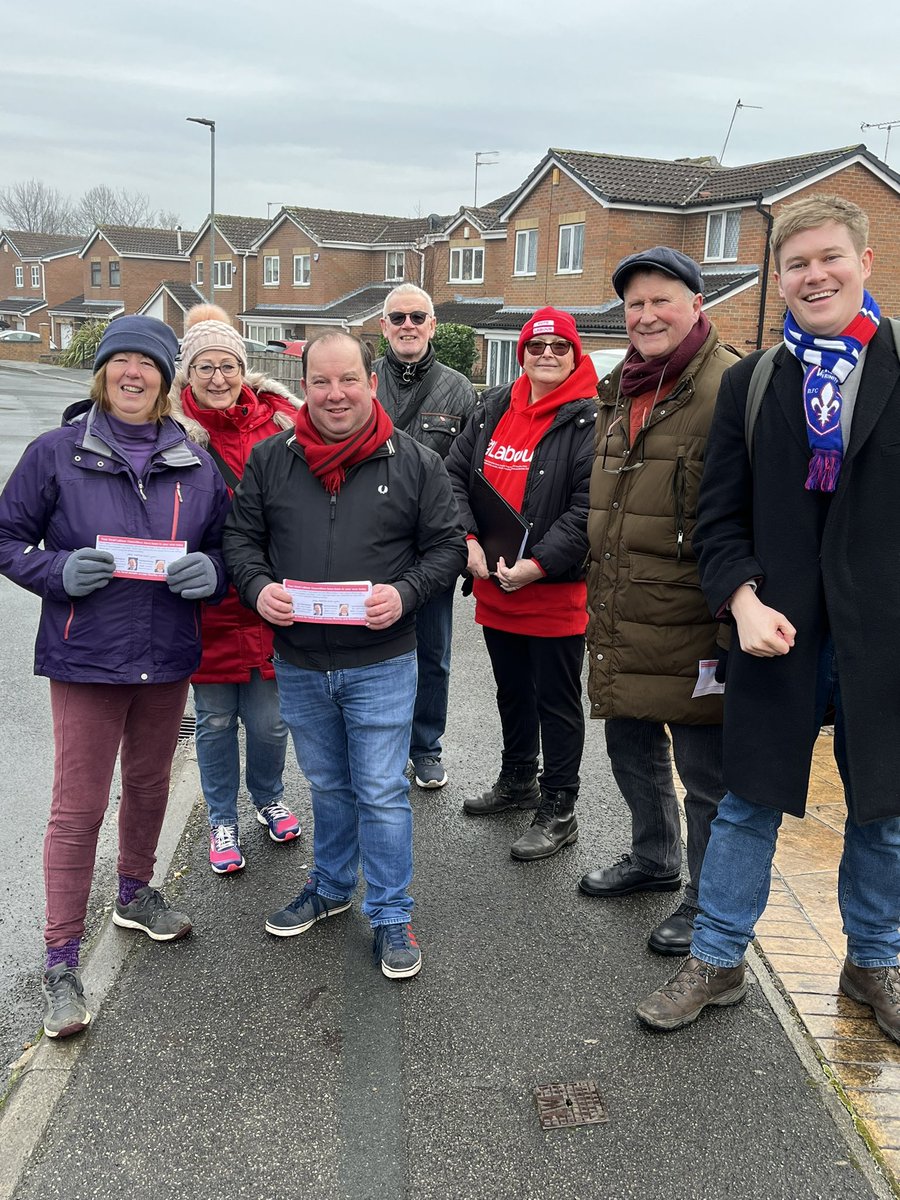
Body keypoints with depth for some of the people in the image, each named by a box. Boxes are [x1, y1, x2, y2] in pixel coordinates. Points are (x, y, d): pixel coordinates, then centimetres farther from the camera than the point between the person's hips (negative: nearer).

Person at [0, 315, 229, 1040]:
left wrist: (210, 571, -11)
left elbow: (227, 546, 12)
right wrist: (59, 571, -18)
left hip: (167, 655, 4)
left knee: (150, 785, 20)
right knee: (78, 805, -2)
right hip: (85, 655, -4)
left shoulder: (197, 464, 5)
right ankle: (62, 960, 10)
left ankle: (135, 895, 44)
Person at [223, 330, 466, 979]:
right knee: (327, 785, 20)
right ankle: (331, 887, 41)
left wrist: (404, 592, -19)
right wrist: (258, 587, -13)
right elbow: (241, 536, 7)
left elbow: (447, 544, -1)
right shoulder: (270, 458, 2)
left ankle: (391, 917, 20)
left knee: (382, 793, 3)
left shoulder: (416, 462, -4)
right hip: (298, 663, 3)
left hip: (381, 664, -3)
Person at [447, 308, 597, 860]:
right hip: (493, 586, 6)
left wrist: (539, 565, -24)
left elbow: (588, 507, -19)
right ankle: (518, 779, 42)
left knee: (557, 701, 5)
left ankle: (559, 812, 19)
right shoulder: (493, 408, 8)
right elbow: (456, 475, 5)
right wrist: (468, 541, -10)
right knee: (512, 691, 22)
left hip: (556, 592, -6)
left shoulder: (589, 419, -11)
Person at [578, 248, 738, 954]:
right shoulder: (620, 391, 13)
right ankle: (654, 859, 44)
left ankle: (709, 903, 23)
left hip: (688, 624, -8)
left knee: (705, 770, 5)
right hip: (618, 623, 8)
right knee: (631, 746, 22)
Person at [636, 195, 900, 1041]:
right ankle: (715, 961, 27)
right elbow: (719, 517, 4)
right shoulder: (749, 384, 5)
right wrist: (743, 600, -12)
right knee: (750, 803, 11)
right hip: (778, 631, 1)